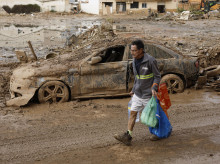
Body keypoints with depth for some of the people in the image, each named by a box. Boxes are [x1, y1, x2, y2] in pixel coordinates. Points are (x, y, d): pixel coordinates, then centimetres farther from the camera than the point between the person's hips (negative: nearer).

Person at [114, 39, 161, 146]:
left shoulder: (150, 61, -17)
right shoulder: (134, 61, 5)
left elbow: (157, 76, -10)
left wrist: (154, 88, -24)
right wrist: (133, 89, 20)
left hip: (148, 94, -6)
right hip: (137, 94, 6)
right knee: (133, 113, 1)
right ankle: (127, 136, 1)